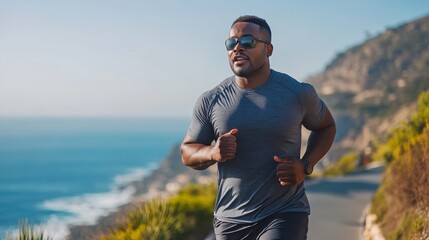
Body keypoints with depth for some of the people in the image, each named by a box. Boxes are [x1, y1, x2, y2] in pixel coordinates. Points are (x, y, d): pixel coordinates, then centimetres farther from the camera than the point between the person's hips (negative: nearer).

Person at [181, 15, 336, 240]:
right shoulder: (210, 101, -2)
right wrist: (213, 153, -16)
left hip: (285, 214, -3)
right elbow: (187, 152, 8)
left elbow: (326, 126, 14)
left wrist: (305, 166, -4)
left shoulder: (297, 93, -4)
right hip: (230, 219, 3)